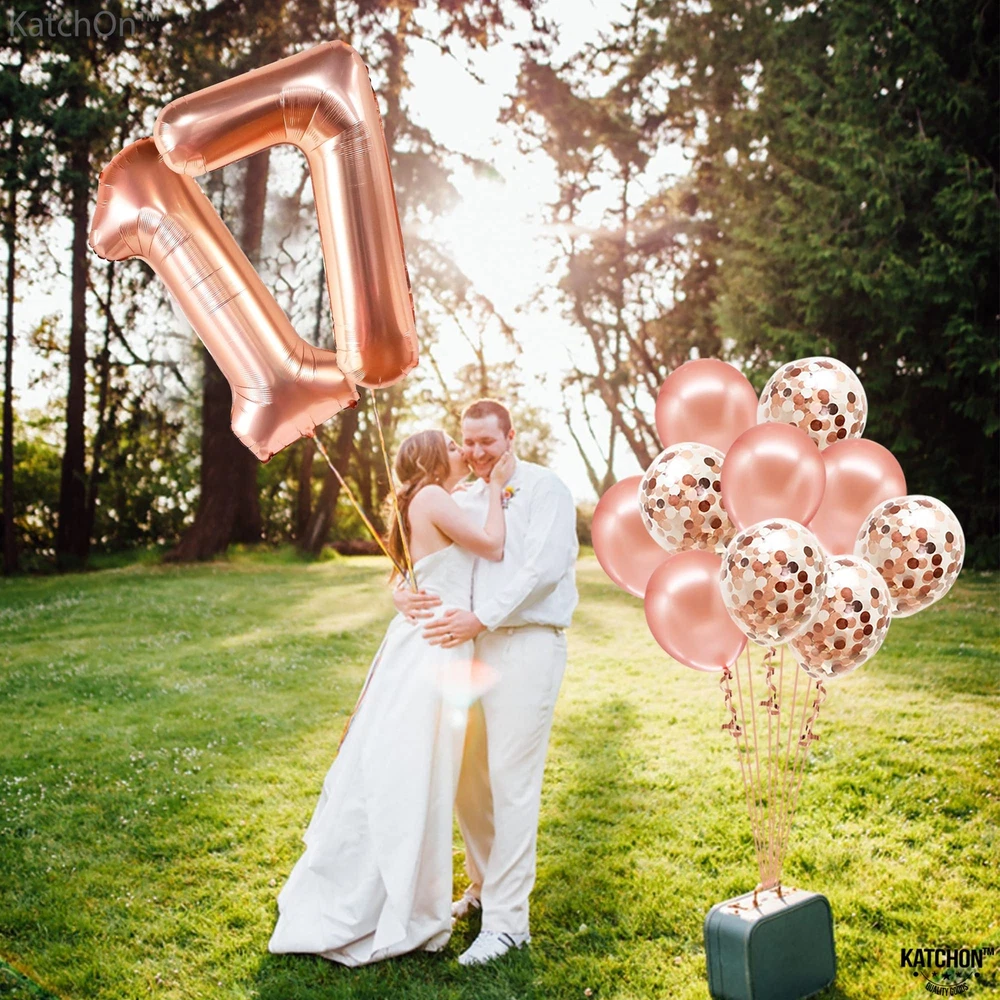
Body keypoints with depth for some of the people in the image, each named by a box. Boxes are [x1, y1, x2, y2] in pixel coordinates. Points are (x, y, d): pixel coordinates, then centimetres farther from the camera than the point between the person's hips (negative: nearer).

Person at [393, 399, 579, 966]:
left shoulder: (544, 489, -3)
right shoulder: (461, 502, 16)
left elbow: (544, 566, -15)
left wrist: (482, 618, -22)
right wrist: (401, 593, -9)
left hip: (528, 643, -7)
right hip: (472, 643, 7)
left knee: (512, 779, -6)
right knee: (465, 773, 12)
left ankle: (507, 920, 3)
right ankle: (485, 885, 31)